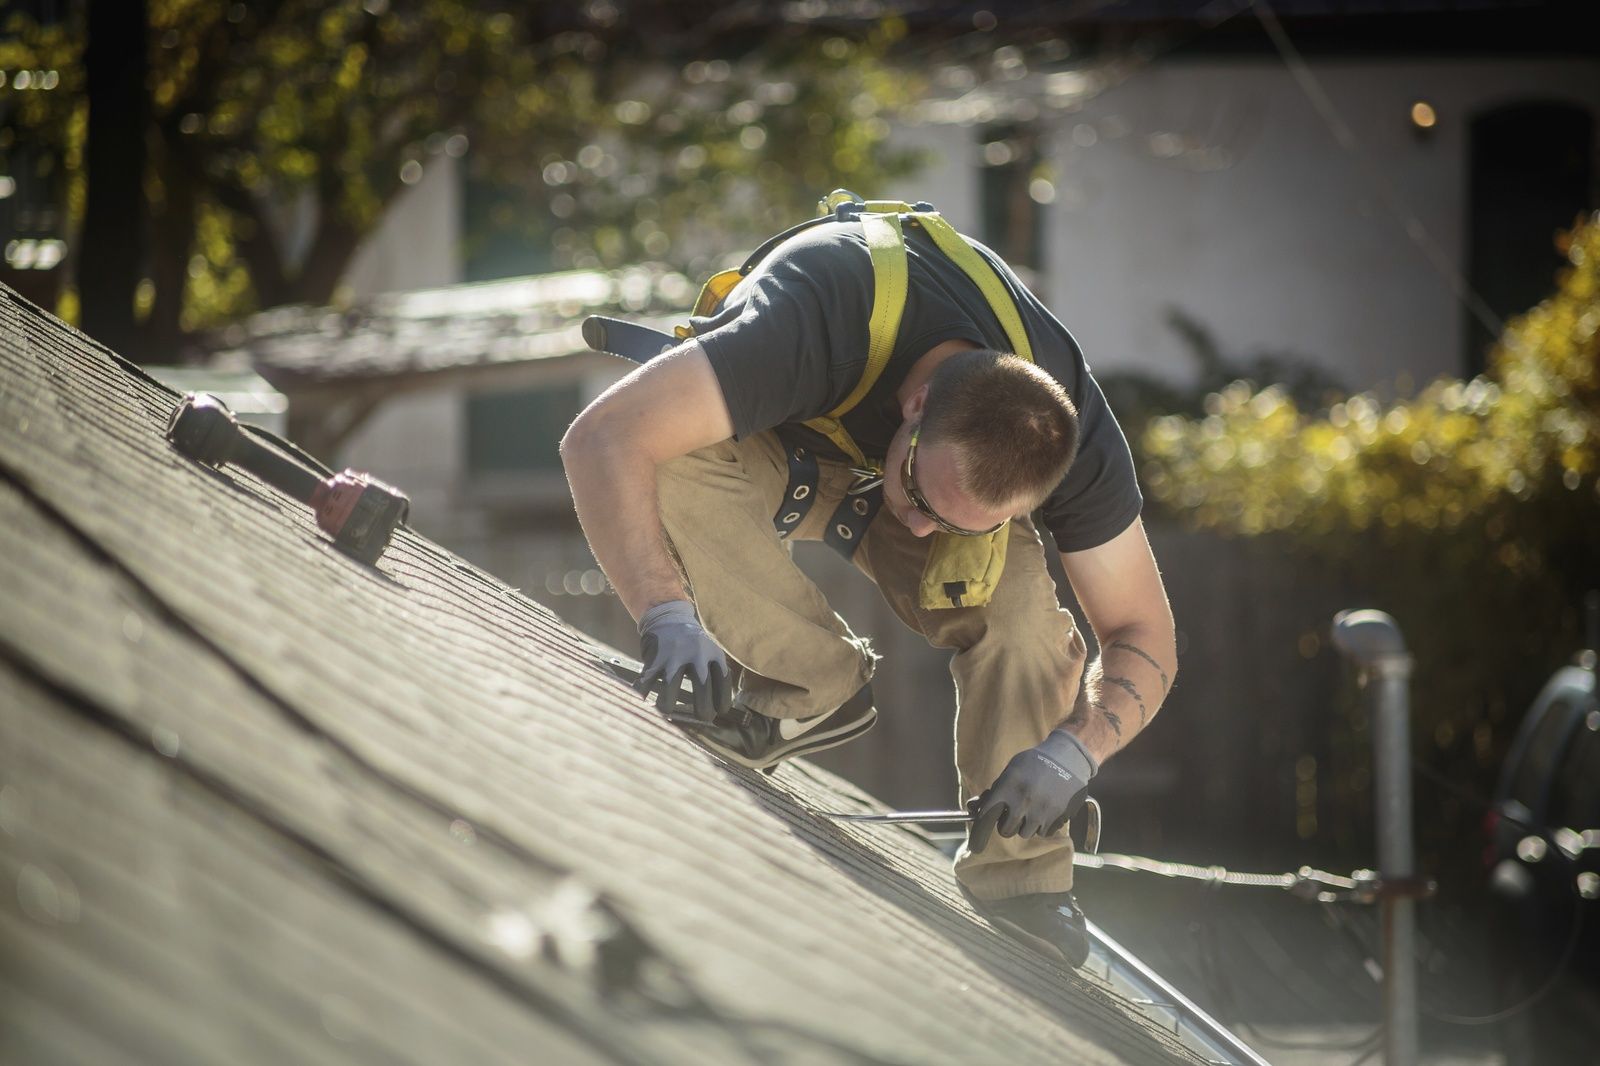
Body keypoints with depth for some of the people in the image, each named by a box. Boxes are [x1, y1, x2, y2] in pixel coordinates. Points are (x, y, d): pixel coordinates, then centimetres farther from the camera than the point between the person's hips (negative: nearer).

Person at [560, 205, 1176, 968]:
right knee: (673, 461, -37)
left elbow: (1140, 636, -20)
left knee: (1019, 603, -29)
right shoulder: (820, 323, -45)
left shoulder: (1073, 435, -32)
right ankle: (815, 687, -19)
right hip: (774, 446, -1)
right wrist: (667, 616, -62)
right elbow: (604, 438, -50)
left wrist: (1073, 751, -40)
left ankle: (1016, 885, -15)